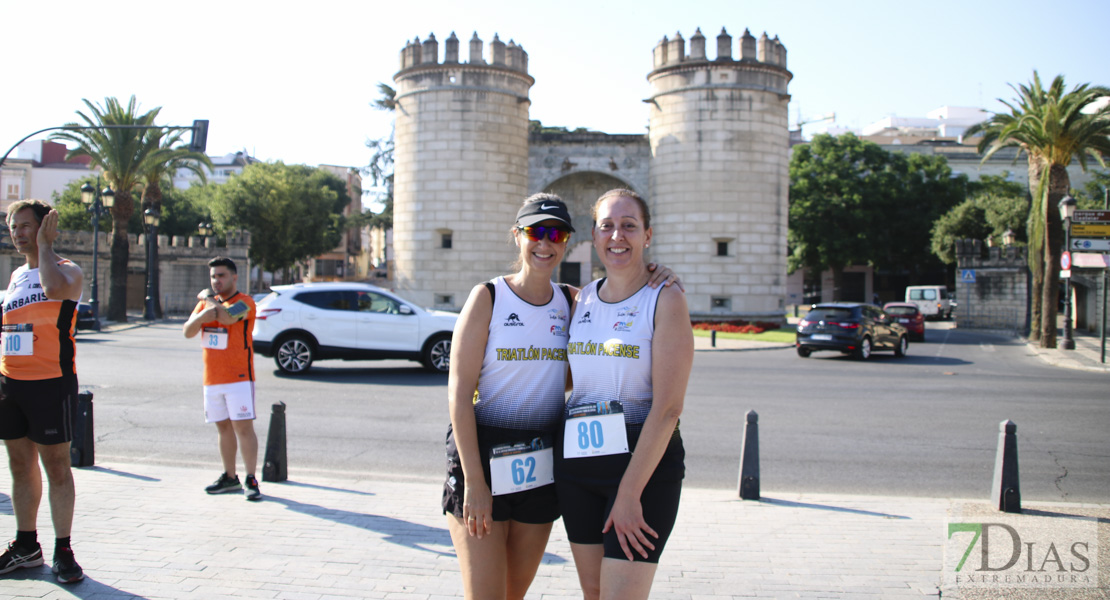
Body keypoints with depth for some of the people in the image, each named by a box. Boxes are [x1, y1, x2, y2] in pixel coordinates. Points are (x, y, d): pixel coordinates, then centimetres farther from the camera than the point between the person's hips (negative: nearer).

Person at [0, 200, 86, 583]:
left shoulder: (68, 271, -5)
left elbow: (55, 288, -31)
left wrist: (44, 245, -18)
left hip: (50, 383, -7)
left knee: (56, 466, -2)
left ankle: (62, 552, 5)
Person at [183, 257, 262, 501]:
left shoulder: (244, 302, -7)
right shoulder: (206, 302, 15)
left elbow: (227, 317, -27)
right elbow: (188, 332, 5)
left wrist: (208, 299, -9)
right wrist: (203, 315, -16)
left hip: (238, 378, -7)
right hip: (212, 378, 7)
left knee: (243, 427, -10)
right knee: (223, 427, 12)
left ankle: (251, 480, -7)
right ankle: (230, 478, 21)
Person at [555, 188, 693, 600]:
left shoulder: (666, 301, -9)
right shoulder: (581, 300, 9)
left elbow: (667, 408, -15)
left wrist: (629, 493, -18)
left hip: (644, 461, -6)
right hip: (575, 460, 6)